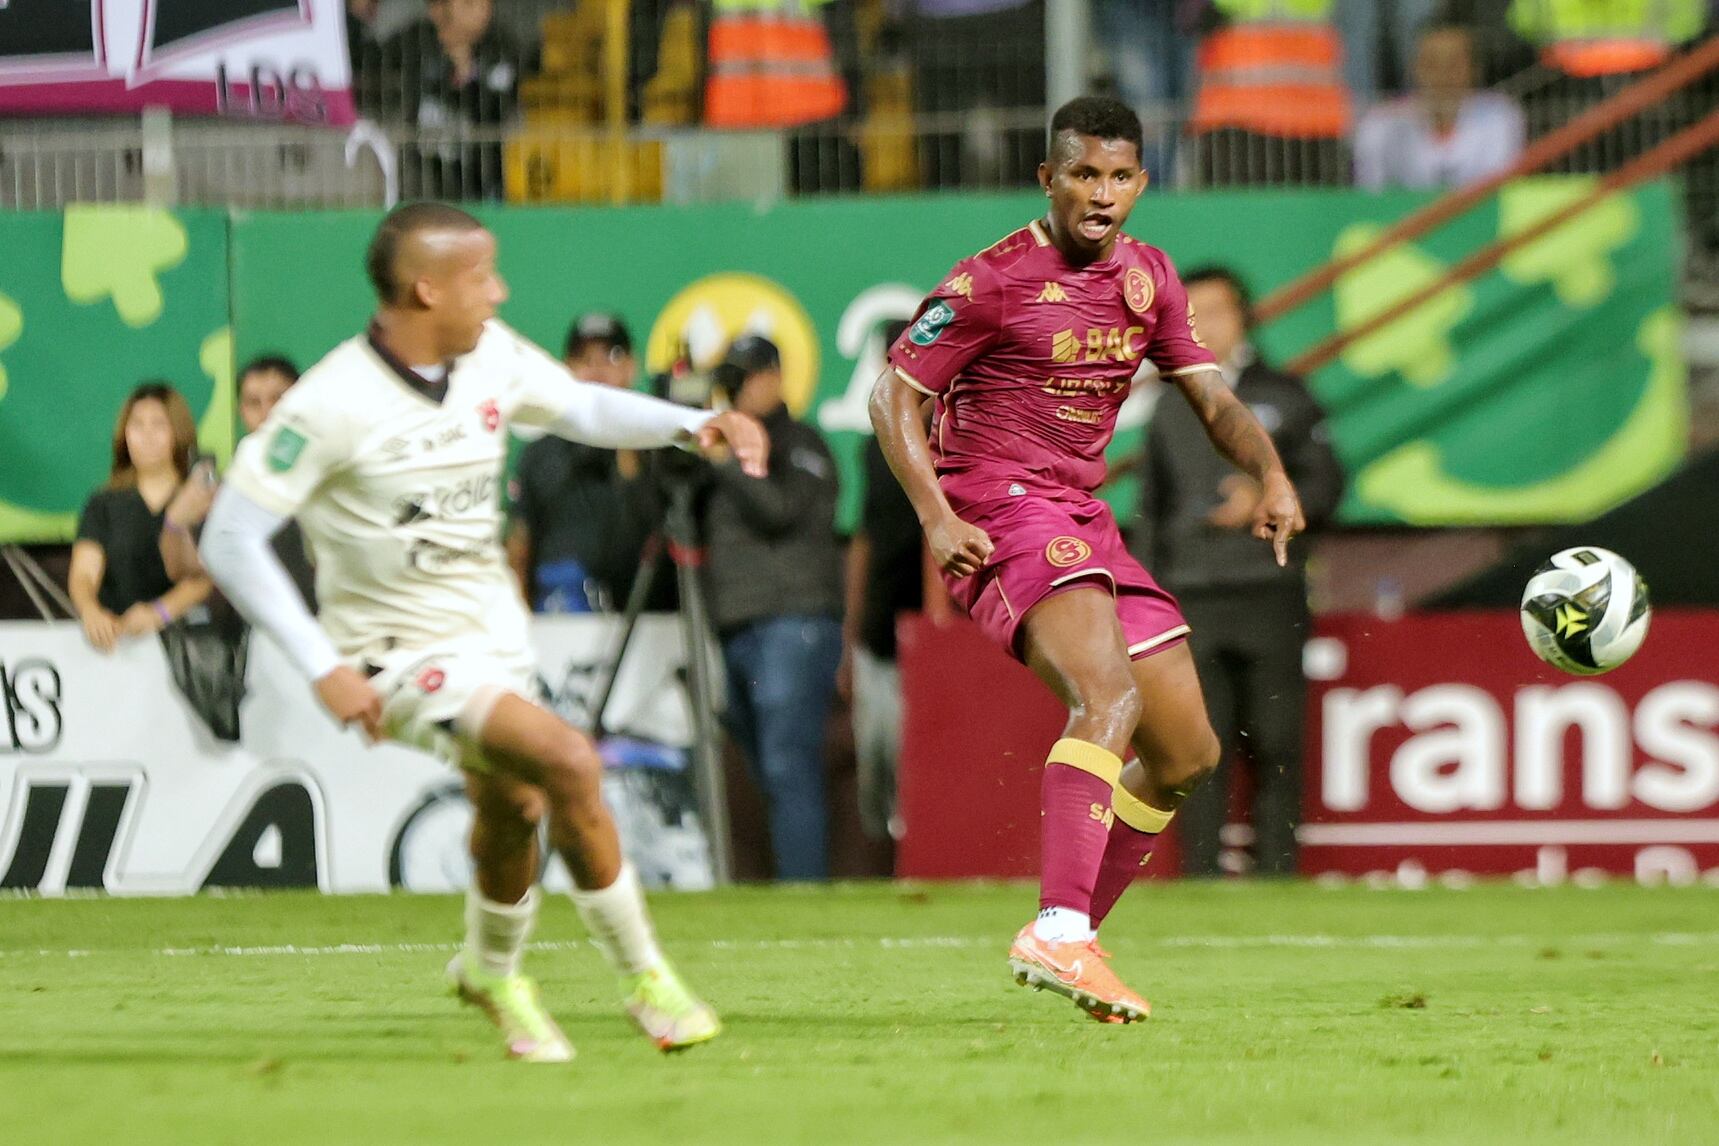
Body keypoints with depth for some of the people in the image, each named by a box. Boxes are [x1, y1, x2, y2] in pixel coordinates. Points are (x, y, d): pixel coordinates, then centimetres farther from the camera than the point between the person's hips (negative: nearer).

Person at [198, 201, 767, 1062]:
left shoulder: (492, 358, -5)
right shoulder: (332, 404, -24)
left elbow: (581, 408, 14)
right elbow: (230, 538, -22)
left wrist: (691, 426, -4)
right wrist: (323, 669, -26)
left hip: (494, 629, 7)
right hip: (405, 654, -7)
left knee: (512, 812, 18)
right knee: (569, 765, -22)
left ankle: (492, 974, 49)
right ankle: (645, 982, -7)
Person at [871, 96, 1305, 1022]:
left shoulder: (1147, 278, 12)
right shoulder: (993, 282, -8)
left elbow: (1212, 400, 13)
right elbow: (892, 394, -6)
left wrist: (1270, 475, -8)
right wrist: (936, 518, -19)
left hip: (1083, 521, 8)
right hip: (998, 513, -8)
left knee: (1187, 754, 8)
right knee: (1110, 697, -31)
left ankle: (1065, 942, 18)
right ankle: (1058, 933, -42)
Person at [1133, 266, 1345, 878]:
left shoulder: (1283, 398, 9)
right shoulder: (1171, 411, 16)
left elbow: (1326, 485, 6)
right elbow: (1151, 512, 18)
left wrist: (1264, 502, -12)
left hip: (1270, 596, -2)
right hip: (1194, 601, 2)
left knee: (1274, 746, -4)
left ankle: (1275, 869, -1)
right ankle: (1202, 878, -3)